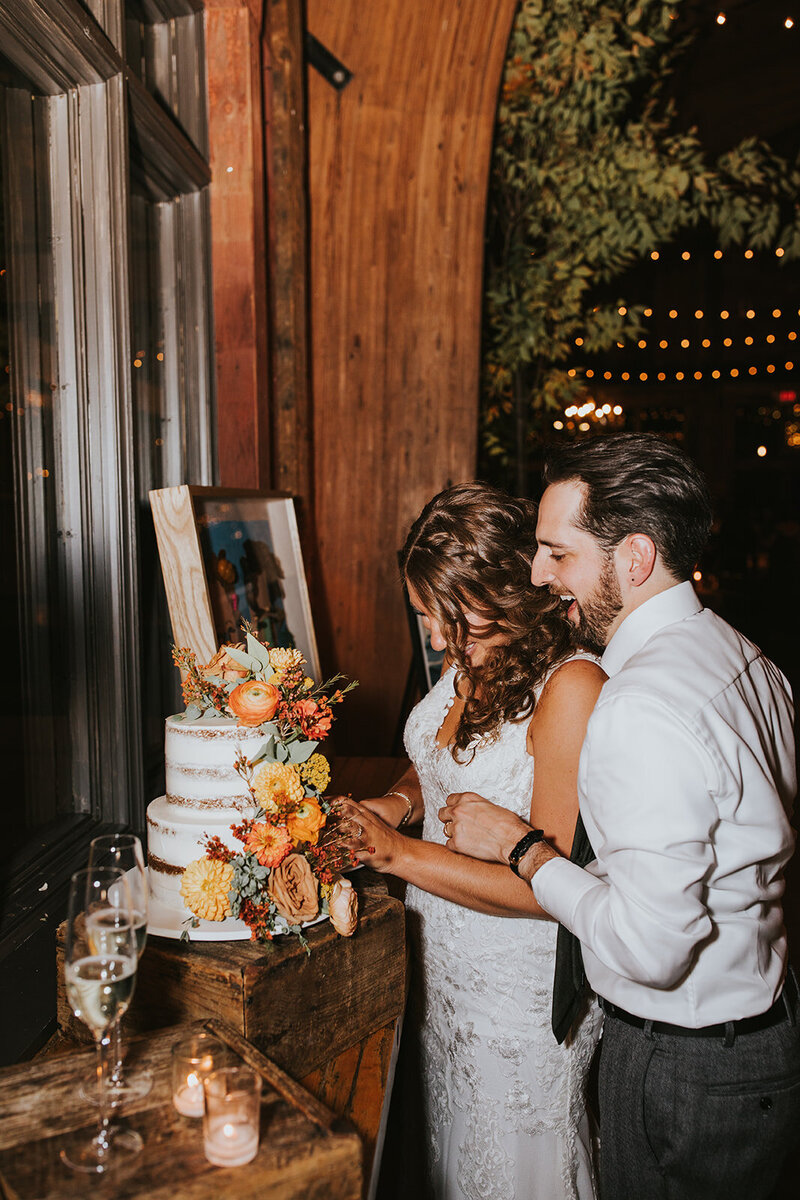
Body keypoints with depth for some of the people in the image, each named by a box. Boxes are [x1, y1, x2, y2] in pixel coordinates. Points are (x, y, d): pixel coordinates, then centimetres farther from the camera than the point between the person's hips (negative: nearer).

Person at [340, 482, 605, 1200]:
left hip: (519, 985, -7)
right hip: (442, 962, 7)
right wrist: (401, 801, -5)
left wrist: (401, 855, -24)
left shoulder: (571, 688, -26)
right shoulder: (470, 662, -1)